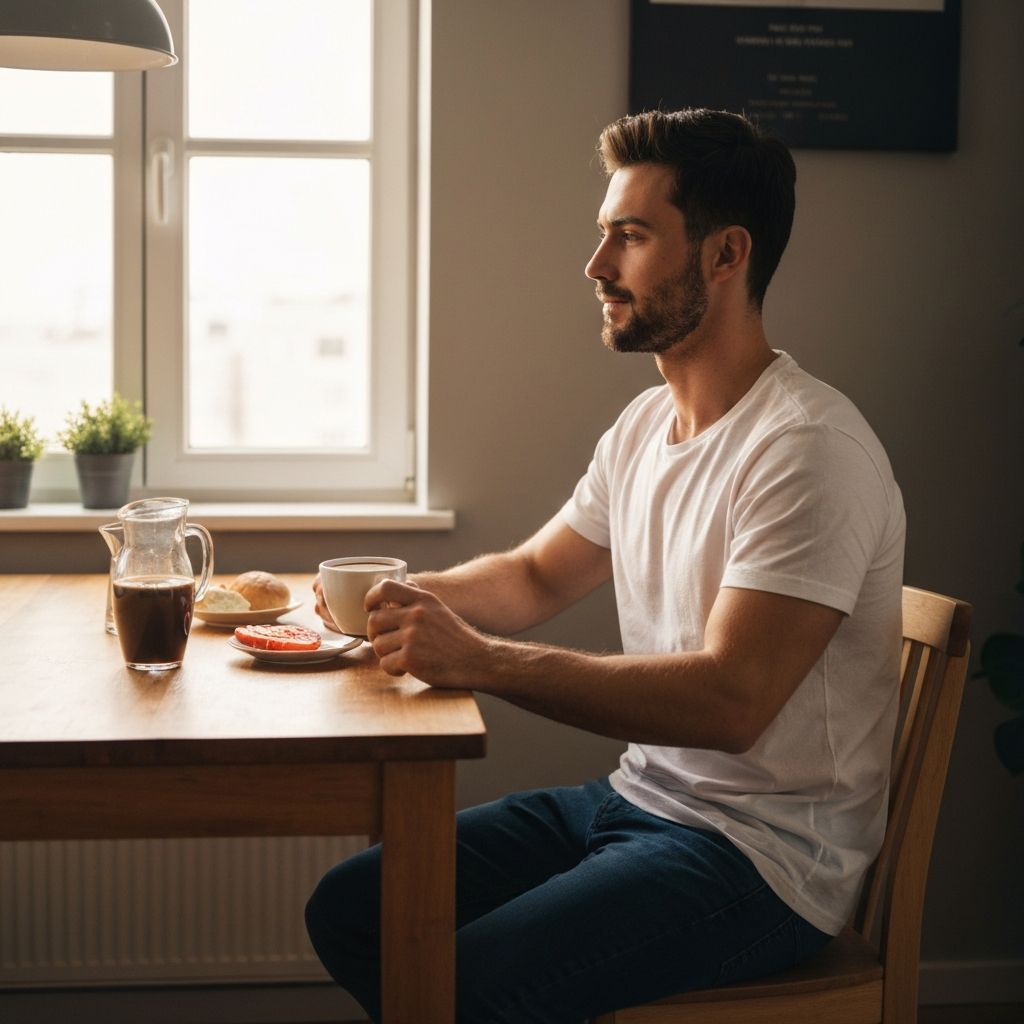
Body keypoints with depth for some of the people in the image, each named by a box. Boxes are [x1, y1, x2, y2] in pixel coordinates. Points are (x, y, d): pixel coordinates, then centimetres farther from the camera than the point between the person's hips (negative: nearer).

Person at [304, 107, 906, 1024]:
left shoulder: (809, 449, -20)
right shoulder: (648, 424, 10)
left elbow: (730, 701, -28)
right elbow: (536, 576, 20)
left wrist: (481, 660, -30)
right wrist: (408, 601, 0)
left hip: (764, 853, -8)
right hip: (640, 799, 9)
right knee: (351, 910, 0)